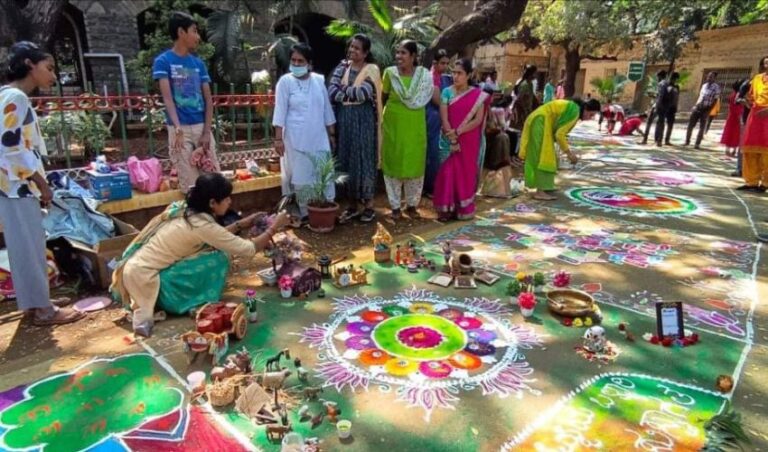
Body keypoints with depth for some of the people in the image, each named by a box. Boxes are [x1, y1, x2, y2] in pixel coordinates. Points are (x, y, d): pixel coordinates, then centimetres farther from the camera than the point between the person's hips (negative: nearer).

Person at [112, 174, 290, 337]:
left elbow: (214, 236, 18)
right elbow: (248, 249, -16)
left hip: (135, 269, 9)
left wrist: (241, 224, 12)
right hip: (143, 278, -9)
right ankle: (201, 307, 2)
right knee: (217, 259, -17)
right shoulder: (201, 225, -22)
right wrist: (273, 228, -5)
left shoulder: (183, 208, 3)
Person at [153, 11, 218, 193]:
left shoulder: (198, 63, 12)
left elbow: (208, 99, 7)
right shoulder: (163, 61, -1)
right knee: (190, 185, -2)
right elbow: (167, 97, -13)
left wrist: (207, 132, -4)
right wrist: (178, 128, -28)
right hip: (181, 130, -4)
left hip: (202, 127, 4)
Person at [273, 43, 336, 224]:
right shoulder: (285, 81, -3)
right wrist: (278, 138, -11)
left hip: (319, 137, 3)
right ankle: (305, 213, 12)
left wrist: (331, 134, 11)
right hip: (296, 139, -3)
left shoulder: (319, 80, 6)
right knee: (301, 177, 1)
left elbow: (326, 109, 10)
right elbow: (280, 111, -6)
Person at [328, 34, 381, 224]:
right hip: (344, 118, 5)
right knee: (347, 160, 7)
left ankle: (368, 204, 11)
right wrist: (354, 93, -12)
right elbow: (331, 92, -3)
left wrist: (343, 90, -5)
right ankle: (353, 204, 17)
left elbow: (364, 92, -20)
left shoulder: (371, 69, -4)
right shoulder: (343, 67, 9)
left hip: (363, 119, -5)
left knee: (364, 159, -1)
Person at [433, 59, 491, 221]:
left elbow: (478, 120, -7)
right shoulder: (447, 92, 1)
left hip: (469, 141, 0)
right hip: (450, 140, 0)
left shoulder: (478, 95, 0)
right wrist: (452, 139, -14)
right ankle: (447, 208, 7)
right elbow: (444, 118, -5)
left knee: (466, 173, 5)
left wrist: (457, 132, -16)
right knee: (448, 172, -1)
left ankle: (464, 208, 16)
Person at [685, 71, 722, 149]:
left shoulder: (716, 87, -6)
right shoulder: (704, 85, 12)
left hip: (705, 109, -5)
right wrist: (695, 105, 10)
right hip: (697, 107, 5)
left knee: (702, 127, 1)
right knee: (690, 125, 4)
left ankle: (697, 144, 5)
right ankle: (687, 141, 15)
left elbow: (715, 101, -9)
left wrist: (708, 111, -14)